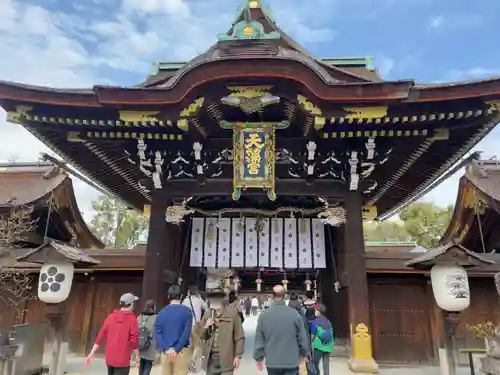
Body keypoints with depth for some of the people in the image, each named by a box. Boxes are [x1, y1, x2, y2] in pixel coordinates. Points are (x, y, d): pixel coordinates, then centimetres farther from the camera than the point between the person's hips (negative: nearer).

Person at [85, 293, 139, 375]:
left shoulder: (111, 316, 1)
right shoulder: (132, 319, -14)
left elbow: (101, 335, 1)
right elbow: (134, 340, -18)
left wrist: (92, 353, 7)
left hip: (109, 358, 6)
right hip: (122, 360, -6)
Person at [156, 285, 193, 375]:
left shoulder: (162, 312, 4)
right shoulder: (187, 311, -5)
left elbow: (157, 333, -3)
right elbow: (186, 332, -12)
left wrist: (166, 349, -8)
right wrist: (176, 349, -10)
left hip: (166, 352, 3)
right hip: (181, 351, -3)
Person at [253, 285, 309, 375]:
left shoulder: (264, 315, -7)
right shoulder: (295, 314, -11)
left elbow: (259, 340, -1)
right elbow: (303, 337, -2)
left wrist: (259, 358, 12)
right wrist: (303, 353, 15)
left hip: (272, 362, 2)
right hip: (291, 362, -2)